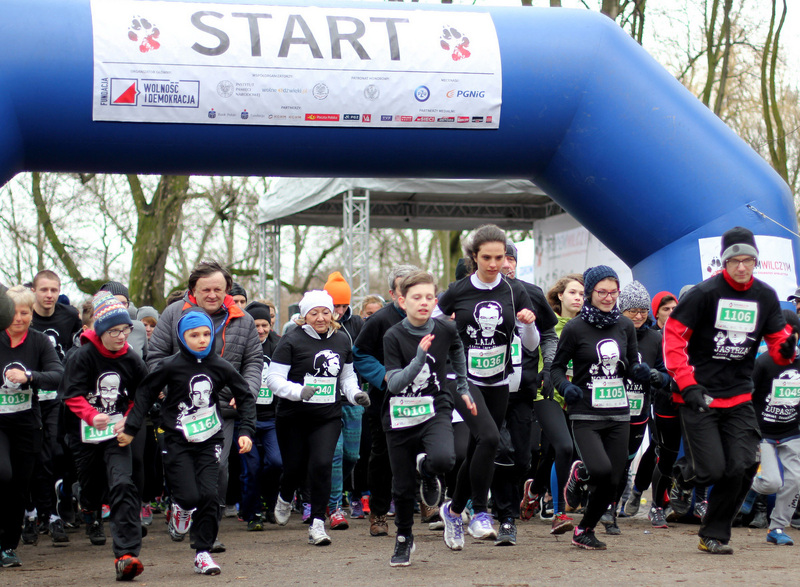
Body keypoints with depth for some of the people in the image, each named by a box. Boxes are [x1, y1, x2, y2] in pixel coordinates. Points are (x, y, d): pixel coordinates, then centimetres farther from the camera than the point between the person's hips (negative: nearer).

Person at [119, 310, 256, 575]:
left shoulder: (220, 367, 0)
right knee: (190, 496, -13)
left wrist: (246, 431, 1)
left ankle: (203, 553, 5)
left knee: (208, 494, -9)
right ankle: (180, 506, 25)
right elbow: (145, 394, 2)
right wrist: (130, 429, -2)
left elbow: (246, 397, 10)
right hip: (178, 441, -2)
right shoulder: (170, 367, -7)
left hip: (209, 440, 2)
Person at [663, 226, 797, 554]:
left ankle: (714, 535, 10)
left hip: (739, 398, 4)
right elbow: (673, 336, -8)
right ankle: (685, 474, 27)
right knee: (711, 469, -10)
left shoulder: (765, 297, 5)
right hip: (699, 397, -4)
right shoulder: (704, 293, -9)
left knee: (742, 467, -5)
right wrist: (687, 384, -16)